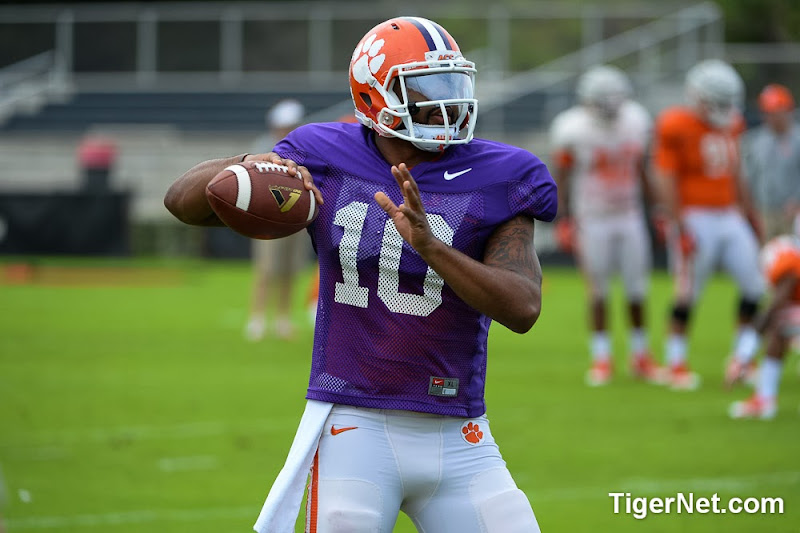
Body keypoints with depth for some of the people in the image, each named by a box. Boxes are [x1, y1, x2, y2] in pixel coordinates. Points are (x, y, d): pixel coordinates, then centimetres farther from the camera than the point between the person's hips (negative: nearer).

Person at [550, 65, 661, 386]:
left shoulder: (635, 120, -3)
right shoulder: (573, 130, -16)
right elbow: (561, 177, -7)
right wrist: (564, 222, -9)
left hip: (630, 215, 4)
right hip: (592, 220, -4)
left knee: (637, 287, 5)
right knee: (598, 289, 0)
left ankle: (640, 354, 19)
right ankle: (601, 358, 11)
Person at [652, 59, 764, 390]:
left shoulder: (731, 125, 9)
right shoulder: (676, 127, -13)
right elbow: (667, 182, -13)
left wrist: (749, 215, 20)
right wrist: (679, 229, -17)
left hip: (729, 217, 7)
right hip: (695, 219, -7)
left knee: (756, 286, 0)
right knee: (687, 294, -1)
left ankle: (743, 358, 11)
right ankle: (676, 365, 11)